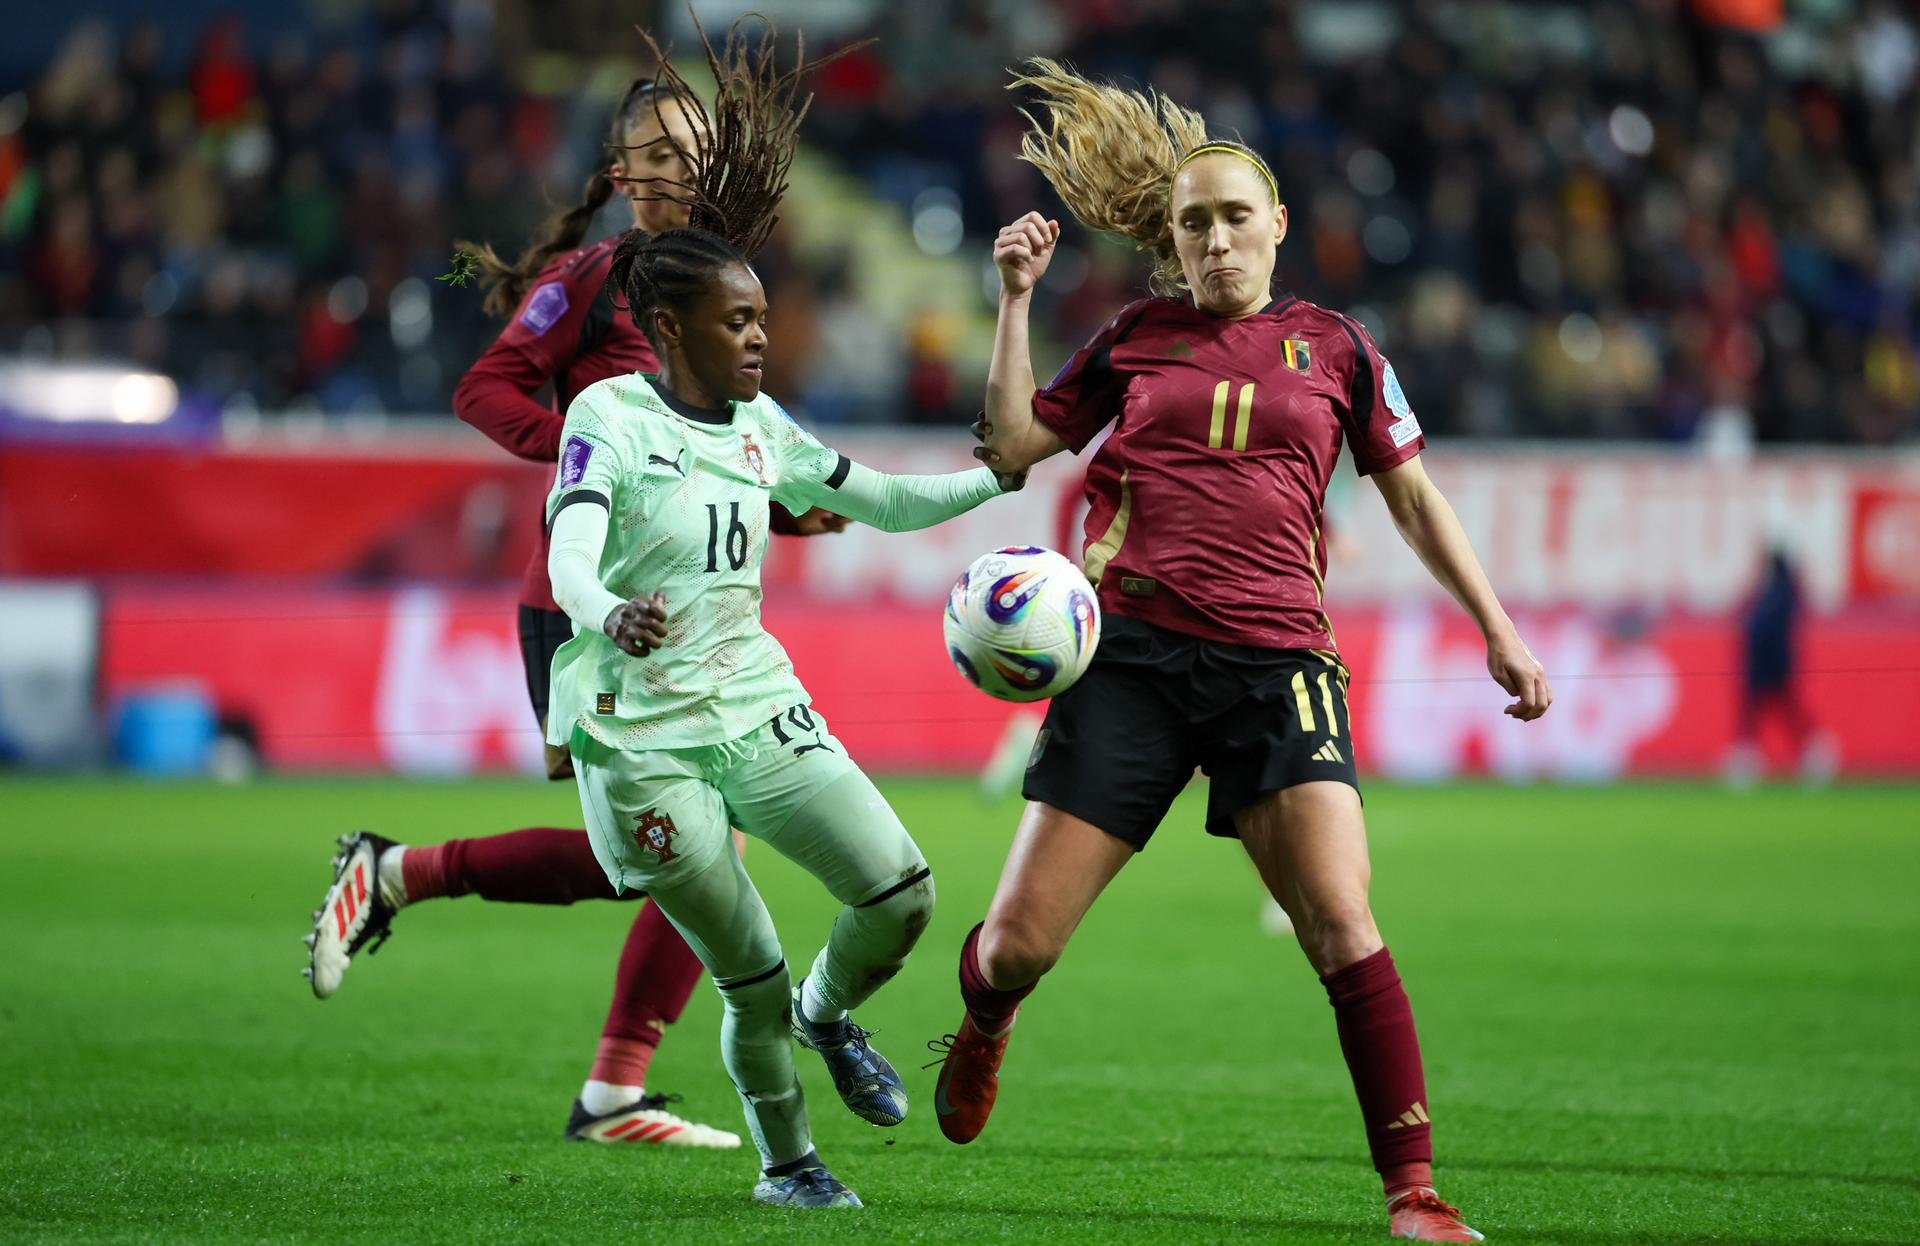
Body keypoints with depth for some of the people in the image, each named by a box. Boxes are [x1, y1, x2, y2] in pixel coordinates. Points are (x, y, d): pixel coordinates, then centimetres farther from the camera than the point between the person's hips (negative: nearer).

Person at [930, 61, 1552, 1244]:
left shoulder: (1334, 347, 11)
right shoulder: (1138, 336, 12)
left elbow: (1414, 495, 18)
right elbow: (1014, 443, 15)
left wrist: (1499, 631, 14)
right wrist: (1016, 301, 7)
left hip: (1278, 659, -1)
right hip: (1135, 650, 1)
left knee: (1342, 925, -19)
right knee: (1021, 942, -3)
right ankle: (983, 1026, 35)